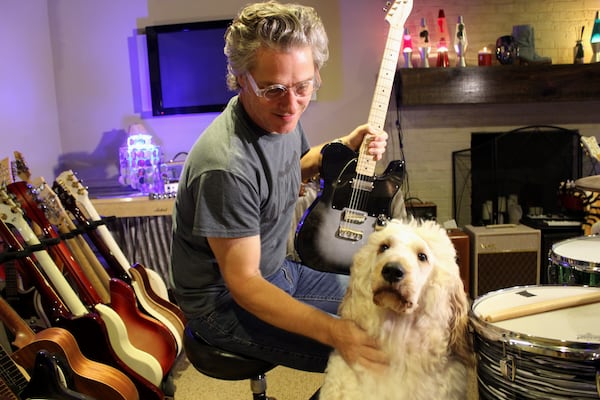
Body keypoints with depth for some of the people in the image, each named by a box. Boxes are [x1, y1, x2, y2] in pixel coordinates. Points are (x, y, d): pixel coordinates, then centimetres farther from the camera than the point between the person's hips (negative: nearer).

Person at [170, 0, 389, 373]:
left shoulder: (279, 115, -6)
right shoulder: (228, 167, -34)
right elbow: (243, 283, -28)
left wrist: (345, 146, -2)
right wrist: (336, 332, -38)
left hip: (276, 270, 9)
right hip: (226, 302, -9)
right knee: (383, 350, -17)